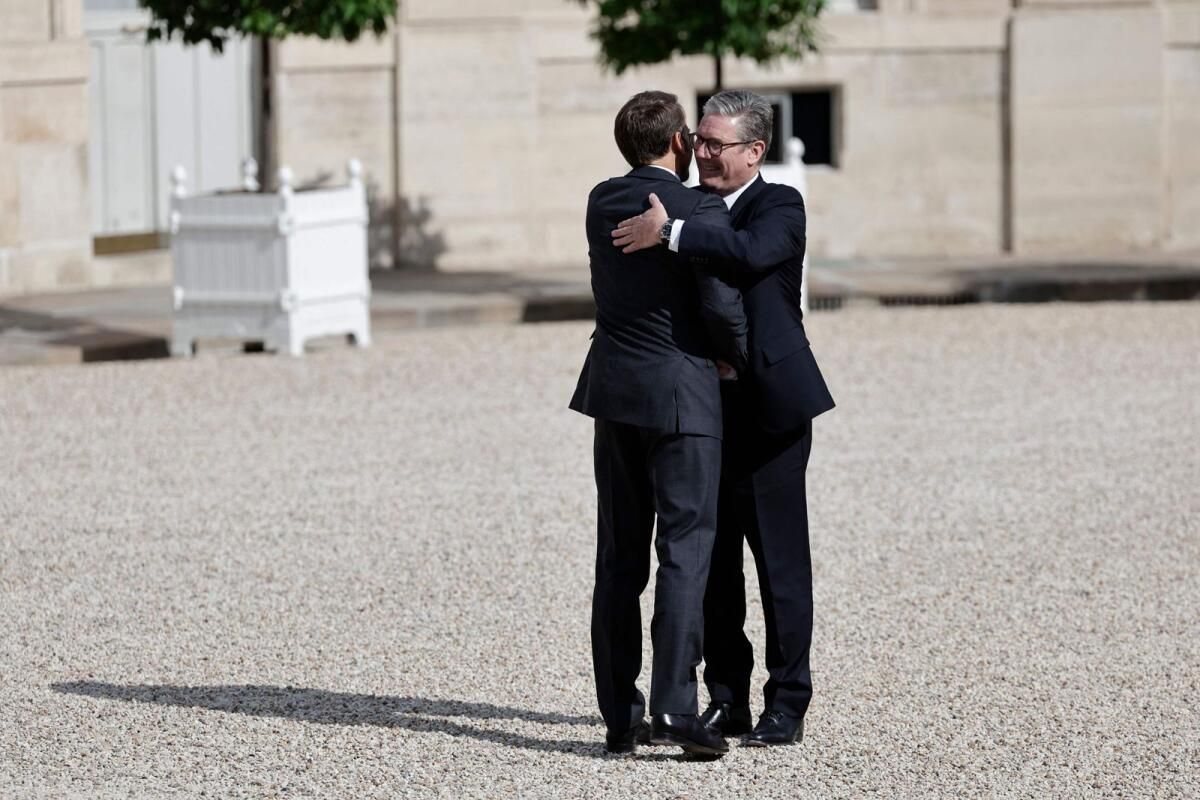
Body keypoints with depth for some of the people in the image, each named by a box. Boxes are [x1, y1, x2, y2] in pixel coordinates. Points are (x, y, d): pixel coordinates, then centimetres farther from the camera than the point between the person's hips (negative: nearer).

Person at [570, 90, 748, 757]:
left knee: (620, 558, 10)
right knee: (685, 548, -5)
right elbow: (722, 306, -16)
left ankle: (620, 715, 10)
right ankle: (674, 707, -15)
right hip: (682, 393, -6)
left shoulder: (602, 203, 6)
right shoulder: (702, 210, -13)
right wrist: (744, 359, 4)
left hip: (616, 391, 6)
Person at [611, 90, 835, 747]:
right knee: (713, 562, 9)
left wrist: (668, 233, -31)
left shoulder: (779, 206, -6)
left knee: (780, 563, -1)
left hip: (769, 410, -6)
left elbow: (751, 251, -29)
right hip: (702, 410, 6)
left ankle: (787, 705, 5)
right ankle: (726, 700, 17)